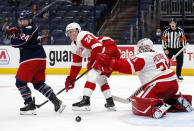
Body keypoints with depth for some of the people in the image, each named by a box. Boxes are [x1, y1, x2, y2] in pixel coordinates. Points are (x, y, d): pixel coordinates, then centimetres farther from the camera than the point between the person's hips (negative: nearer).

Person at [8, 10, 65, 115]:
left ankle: (30, 106, -2)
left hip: (31, 59, -10)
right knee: (39, 84, 14)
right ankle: (57, 102, 6)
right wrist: (15, 31, 10)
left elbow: (16, 43, -19)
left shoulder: (29, 29, -15)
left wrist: (13, 34, 0)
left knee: (20, 82, -1)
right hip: (40, 58, 10)